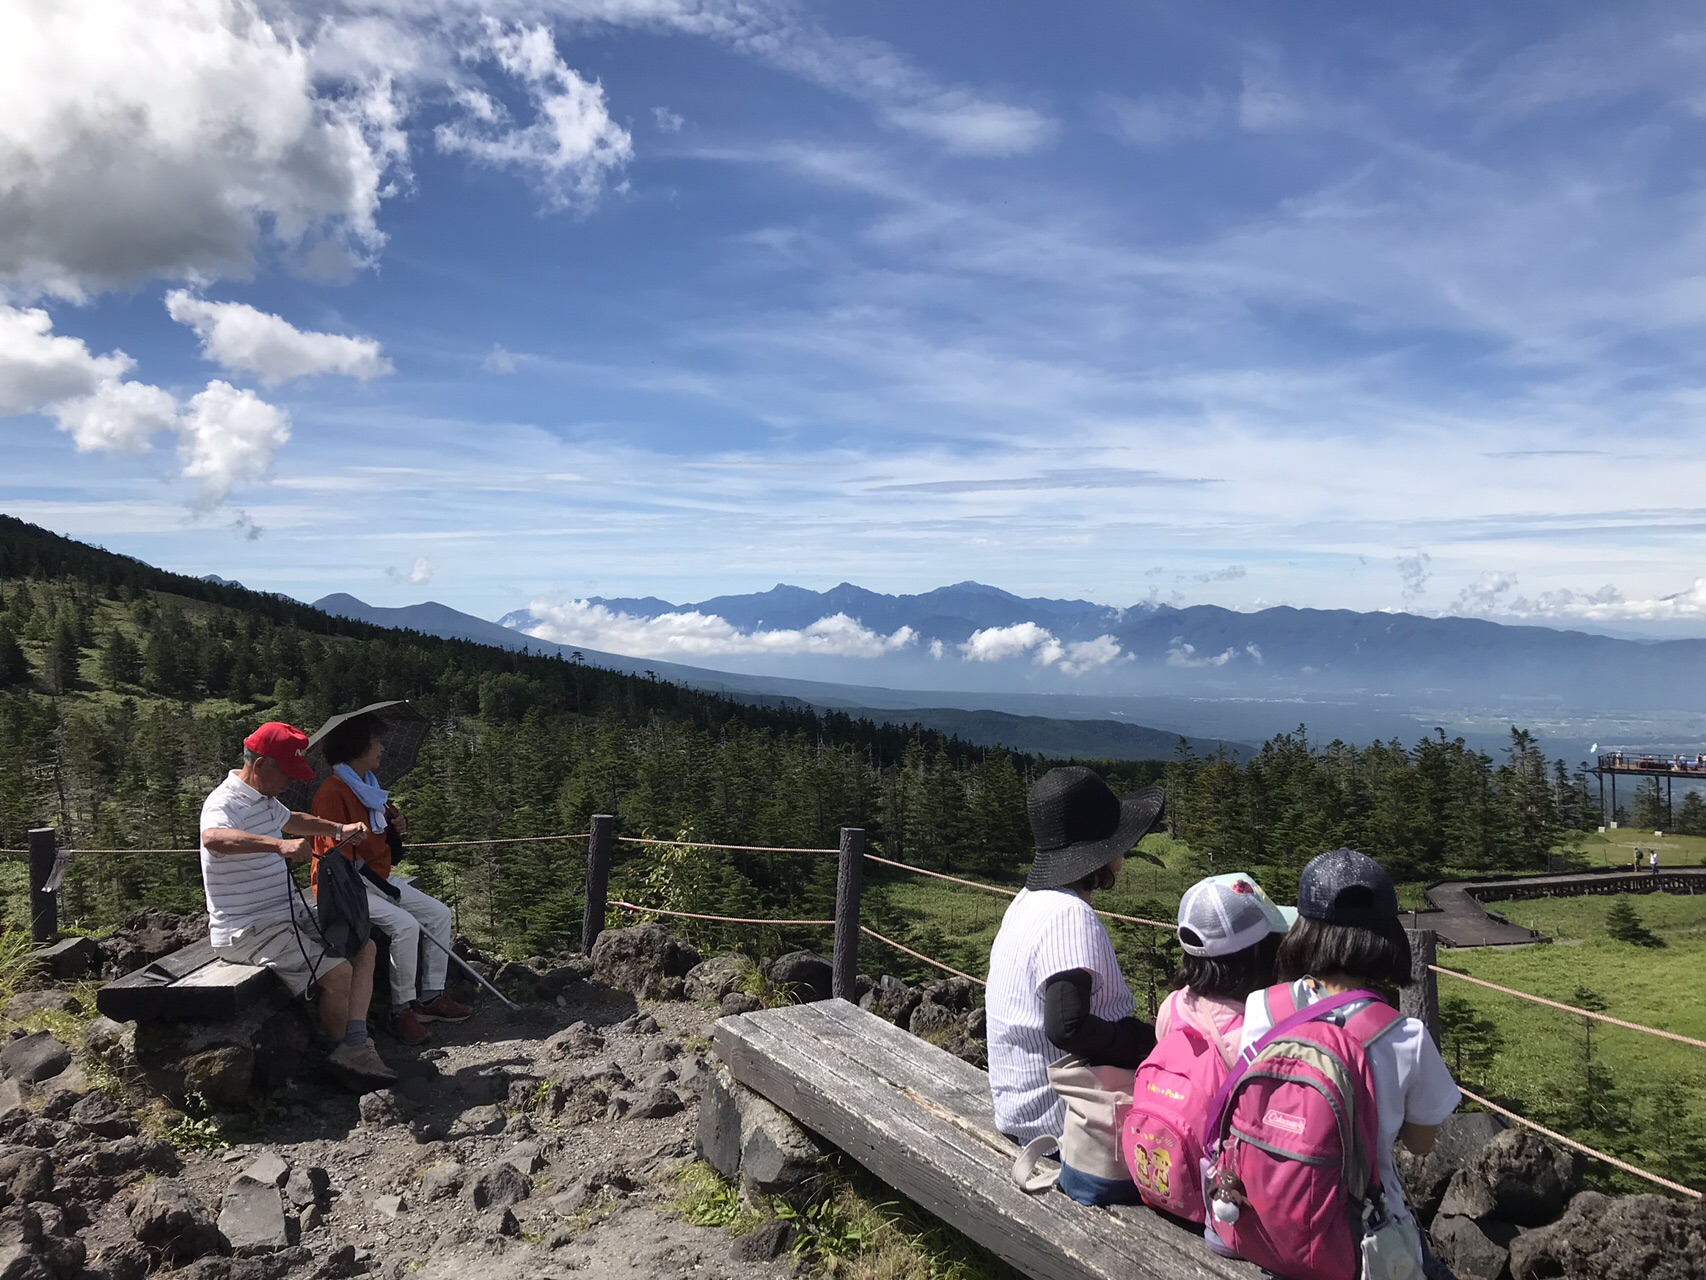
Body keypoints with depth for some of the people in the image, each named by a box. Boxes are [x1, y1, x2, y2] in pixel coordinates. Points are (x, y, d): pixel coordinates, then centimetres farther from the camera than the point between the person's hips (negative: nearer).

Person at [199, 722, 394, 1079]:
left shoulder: (264, 799, 12)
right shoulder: (225, 803, -20)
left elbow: (291, 821, 36)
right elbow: (213, 838, -45)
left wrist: (339, 830, 21)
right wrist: (279, 844, -57)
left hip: (290, 915, 10)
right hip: (249, 929, -10)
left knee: (363, 948, 3)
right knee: (338, 972, -21)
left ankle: (356, 1044, -4)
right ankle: (338, 1053, 1)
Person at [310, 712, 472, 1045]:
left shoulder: (371, 787, 14)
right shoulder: (333, 792, -17)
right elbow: (336, 851, -20)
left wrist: (398, 826, 8)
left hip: (378, 879, 10)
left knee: (439, 913, -1)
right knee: (405, 926, -27)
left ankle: (430, 997, 4)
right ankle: (401, 1011, -15)